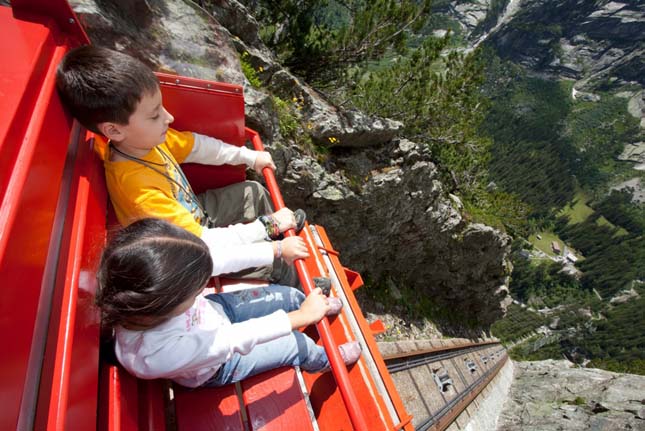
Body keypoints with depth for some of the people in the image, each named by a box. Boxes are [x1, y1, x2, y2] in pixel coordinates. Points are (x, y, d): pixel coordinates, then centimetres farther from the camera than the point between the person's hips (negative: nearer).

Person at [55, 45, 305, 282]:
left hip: (196, 214, 8)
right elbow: (204, 245, -36)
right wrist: (265, 225, -30)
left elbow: (197, 146, -1)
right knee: (277, 261, -8)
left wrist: (250, 157, 0)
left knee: (253, 191, 12)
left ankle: (278, 230, 34)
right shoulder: (138, 190, -39)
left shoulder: (147, 137, -17)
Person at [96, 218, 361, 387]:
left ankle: (313, 306, 41)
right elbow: (236, 340, -38)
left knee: (290, 296, 5)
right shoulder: (157, 354, -45)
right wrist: (302, 316, -28)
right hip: (218, 368, -4)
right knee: (298, 344, 2)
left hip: (217, 309, 4)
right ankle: (323, 360, 39)